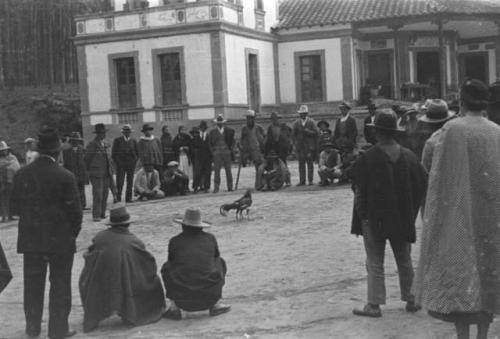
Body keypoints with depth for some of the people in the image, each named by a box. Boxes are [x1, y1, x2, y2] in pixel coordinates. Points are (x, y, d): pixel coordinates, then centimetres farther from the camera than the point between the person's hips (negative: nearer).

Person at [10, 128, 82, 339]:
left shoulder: (22, 175, -3)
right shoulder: (65, 177, -15)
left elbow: (16, 206, 3)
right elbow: (75, 210, -12)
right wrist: (73, 233, 3)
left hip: (30, 239, 4)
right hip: (61, 240, -4)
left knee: (33, 284, 16)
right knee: (60, 285, 7)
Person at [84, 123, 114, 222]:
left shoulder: (105, 144, 13)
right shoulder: (91, 145, -7)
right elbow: (86, 159, -2)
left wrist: (111, 171, 14)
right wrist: (90, 171, 2)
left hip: (106, 174, 6)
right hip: (96, 174, -6)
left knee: (105, 195, 7)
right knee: (97, 195, -10)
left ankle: (102, 214, 14)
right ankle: (96, 215, -7)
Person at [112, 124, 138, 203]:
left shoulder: (133, 141, 12)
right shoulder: (117, 140, 4)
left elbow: (136, 153, 15)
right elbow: (113, 153, 4)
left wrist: (134, 162, 2)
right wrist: (117, 163, -5)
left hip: (131, 164, 3)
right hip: (120, 164, -3)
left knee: (130, 182, 2)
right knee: (119, 182, -9)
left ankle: (128, 198, 5)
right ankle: (118, 198, -6)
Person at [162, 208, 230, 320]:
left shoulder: (174, 241, 4)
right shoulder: (210, 238, 8)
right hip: (210, 295, 1)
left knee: (166, 268, 27)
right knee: (220, 262, 27)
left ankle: (174, 308, 15)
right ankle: (215, 305, 19)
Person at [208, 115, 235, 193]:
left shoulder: (229, 131, 7)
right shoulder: (212, 132, 6)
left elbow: (232, 141, 13)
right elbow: (210, 143, 9)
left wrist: (230, 149, 1)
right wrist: (213, 151, -2)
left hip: (227, 152, 1)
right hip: (217, 153, -1)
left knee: (228, 170, 3)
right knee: (216, 171, -6)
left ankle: (230, 187, 9)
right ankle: (216, 188, -5)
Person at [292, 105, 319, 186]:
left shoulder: (311, 122, 5)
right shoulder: (296, 123, 11)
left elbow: (315, 133, -2)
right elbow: (294, 134, 11)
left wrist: (307, 131, -14)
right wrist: (296, 143, 2)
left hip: (310, 146, -2)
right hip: (300, 146, 2)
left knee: (310, 163, -2)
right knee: (301, 164, -1)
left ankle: (310, 180, 2)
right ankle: (302, 181, 0)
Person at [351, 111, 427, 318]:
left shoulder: (368, 158, -15)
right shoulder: (409, 156, -1)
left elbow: (359, 190, -13)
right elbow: (421, 185, 5)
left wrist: (362, 214, -2)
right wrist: (411, 211, 12)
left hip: (374, 218, -4)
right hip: (402, 218, 4)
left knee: (375, 263, 5)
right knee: (404, 261, 17)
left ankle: (374, 305, 6)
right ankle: (410, 300, 24)